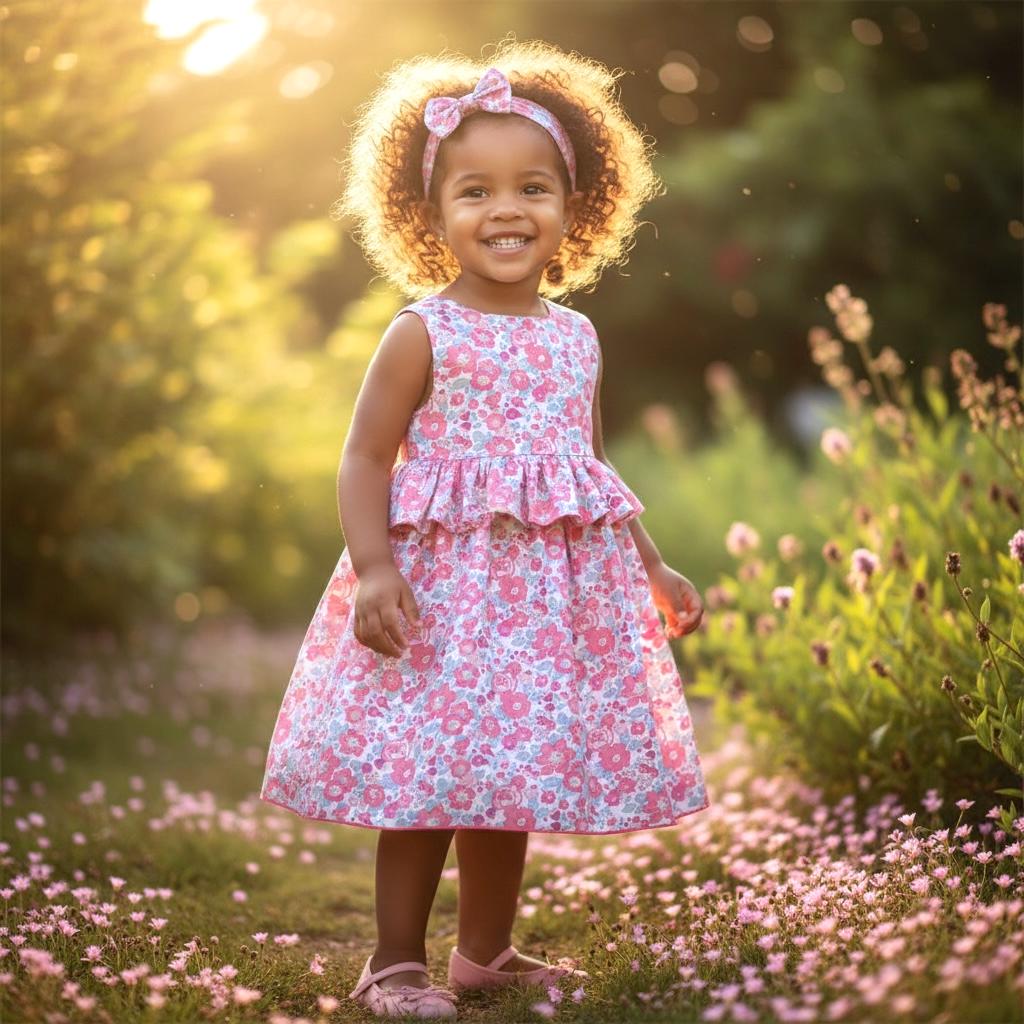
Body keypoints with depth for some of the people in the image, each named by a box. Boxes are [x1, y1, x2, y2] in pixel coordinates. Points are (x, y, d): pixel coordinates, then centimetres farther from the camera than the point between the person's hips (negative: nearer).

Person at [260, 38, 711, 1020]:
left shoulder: (576, 339, 9)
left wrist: (656, 570, 19)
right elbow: (364, 462, -8)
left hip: (551, 589, 6)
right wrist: (374, 570, -22)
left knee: (512, 769, 14)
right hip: (440, 583, -5)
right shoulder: (422, 335, -8)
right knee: (426, 773, -1)